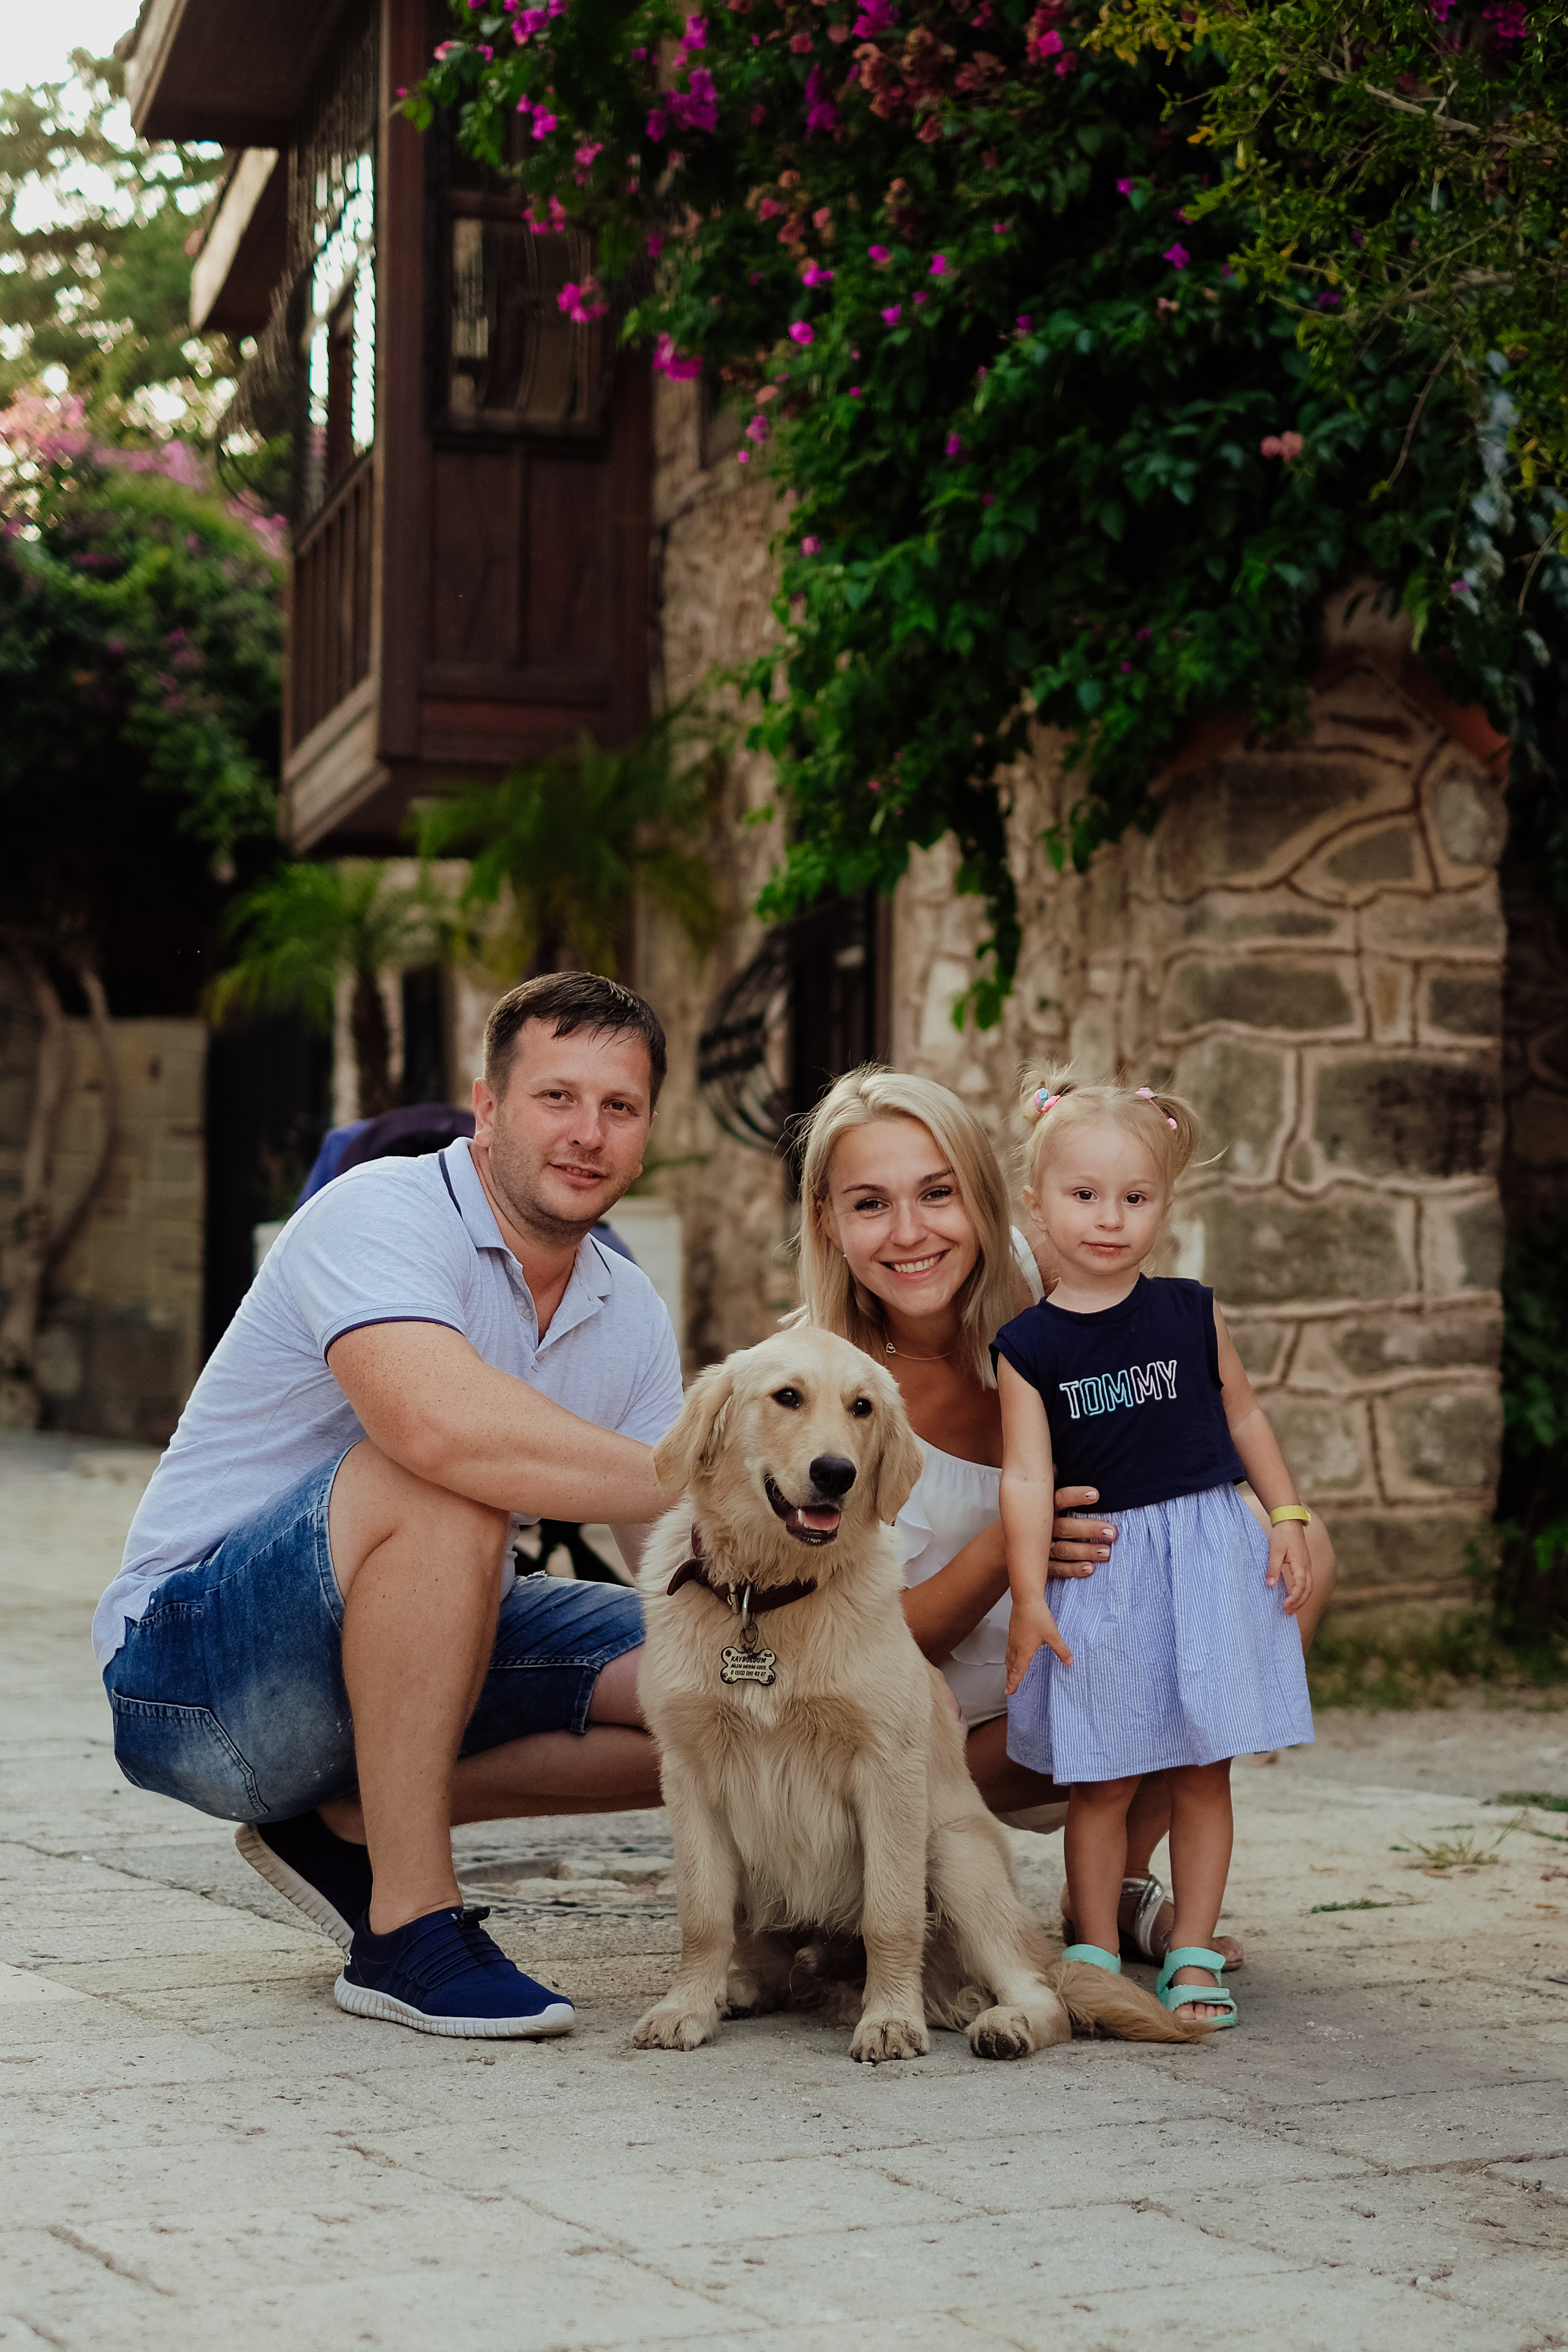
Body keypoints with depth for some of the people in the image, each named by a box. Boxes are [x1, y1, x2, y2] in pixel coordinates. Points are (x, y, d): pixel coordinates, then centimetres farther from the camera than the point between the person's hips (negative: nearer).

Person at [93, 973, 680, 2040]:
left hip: (399, 1652, 8)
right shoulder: (383, 1213, -19)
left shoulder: (632, 1315, 5)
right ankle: (409, 1929, -26)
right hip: (193, 1659, -8)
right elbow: (441, 1424, -39)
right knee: (443, 1486, -35)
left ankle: (347, 1821, 2)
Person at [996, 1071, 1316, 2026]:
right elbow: (1028, 1474, -6)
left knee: (1202, 1770, 5)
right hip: (1097, 1574, -1)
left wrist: (1288, 1520, 6)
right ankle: (1096, 1955, 15)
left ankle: (1194, 1953, 14)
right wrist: (1029, 1594, -10)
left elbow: (1245, 1416, 12)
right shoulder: (1028, 1347, -3)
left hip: (1205, 1555, 1)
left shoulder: (1192, 1314, 2)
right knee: (1101, 1780, 2)